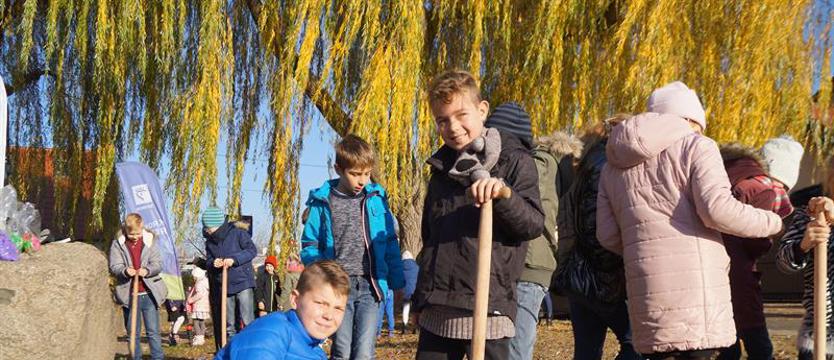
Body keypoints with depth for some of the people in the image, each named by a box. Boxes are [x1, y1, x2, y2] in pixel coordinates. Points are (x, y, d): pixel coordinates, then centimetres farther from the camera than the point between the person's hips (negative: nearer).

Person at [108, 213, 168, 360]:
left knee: (153, 331, 3)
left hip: (149, 293, 0)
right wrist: (125, 271, -27)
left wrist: (147, 270, -21)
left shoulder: (149, 241, 2)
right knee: (133, 333, 9)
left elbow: (158, 264, -1)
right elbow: (114, 266, -5)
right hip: (129, 295, 0)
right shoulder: (117, 244, 1)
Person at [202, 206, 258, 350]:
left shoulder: (237, 233, -8)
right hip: (223, 287, 5)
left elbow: (252, 250, -10)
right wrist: (213, 263, -11)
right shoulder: (209, 241, 8)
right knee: (229, 325, 10)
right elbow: (208, 261, 12)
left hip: (243, 283, -5)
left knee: (247, 321, -10)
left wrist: (234, 259, -21)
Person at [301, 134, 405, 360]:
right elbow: (309, 246, 6)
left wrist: (397, 281, 8)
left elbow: (390, 242, 12)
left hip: (370, 285, 0)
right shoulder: (323, 202, 3)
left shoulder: (376, 199, 7)